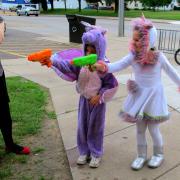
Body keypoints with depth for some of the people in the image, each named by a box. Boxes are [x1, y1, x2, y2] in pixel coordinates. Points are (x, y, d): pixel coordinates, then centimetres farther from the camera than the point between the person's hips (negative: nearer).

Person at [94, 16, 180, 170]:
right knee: (140, 129, 15)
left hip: (154, 97, -2)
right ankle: (141, 156, 35)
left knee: (153, 129, 10)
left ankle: (159, 154, 37)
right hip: (139, 97, 3)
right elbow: (118, 66, -22)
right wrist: (104, 67, -43)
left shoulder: (159, 57, -15)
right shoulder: (133, 56, -11)